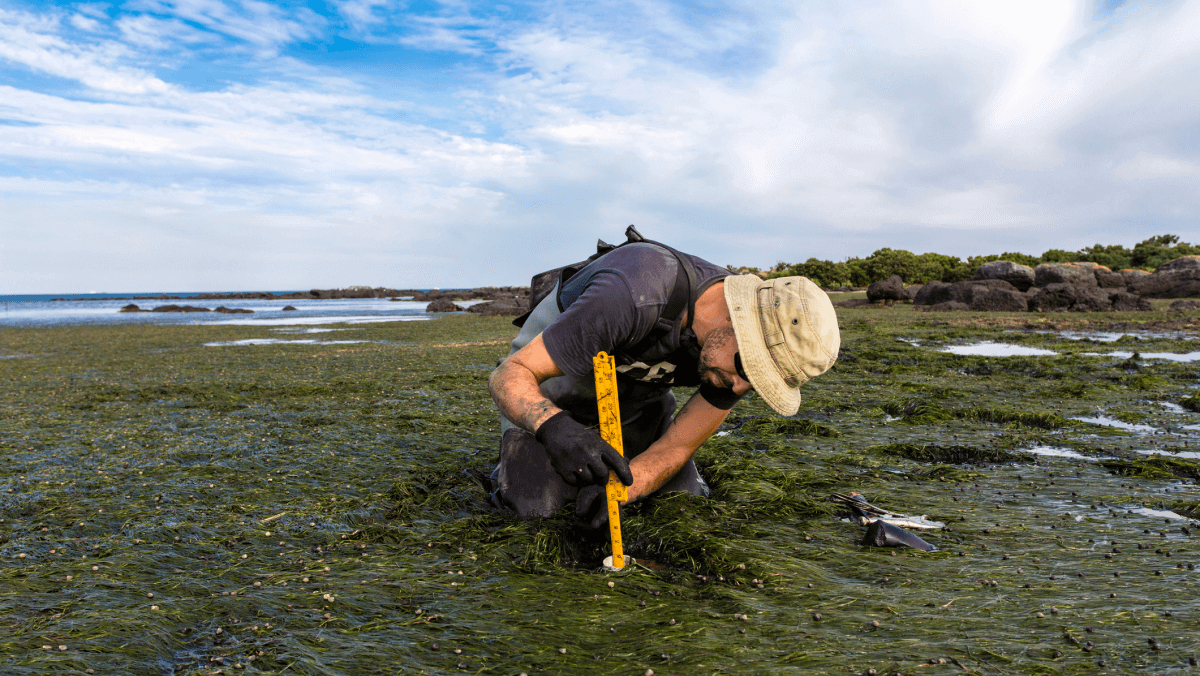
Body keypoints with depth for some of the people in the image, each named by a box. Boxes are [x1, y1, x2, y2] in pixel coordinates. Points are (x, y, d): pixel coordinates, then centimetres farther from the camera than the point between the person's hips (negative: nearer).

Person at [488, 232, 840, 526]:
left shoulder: (750, 356, -24)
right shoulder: (635, 300, -44)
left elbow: (676, 447, -19)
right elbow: (509, 374, -40)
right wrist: (556, 429, -61)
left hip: (636, 390, 5)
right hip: (553, 377, -5)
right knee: (531, 505, -19)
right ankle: (514, 463, 16)